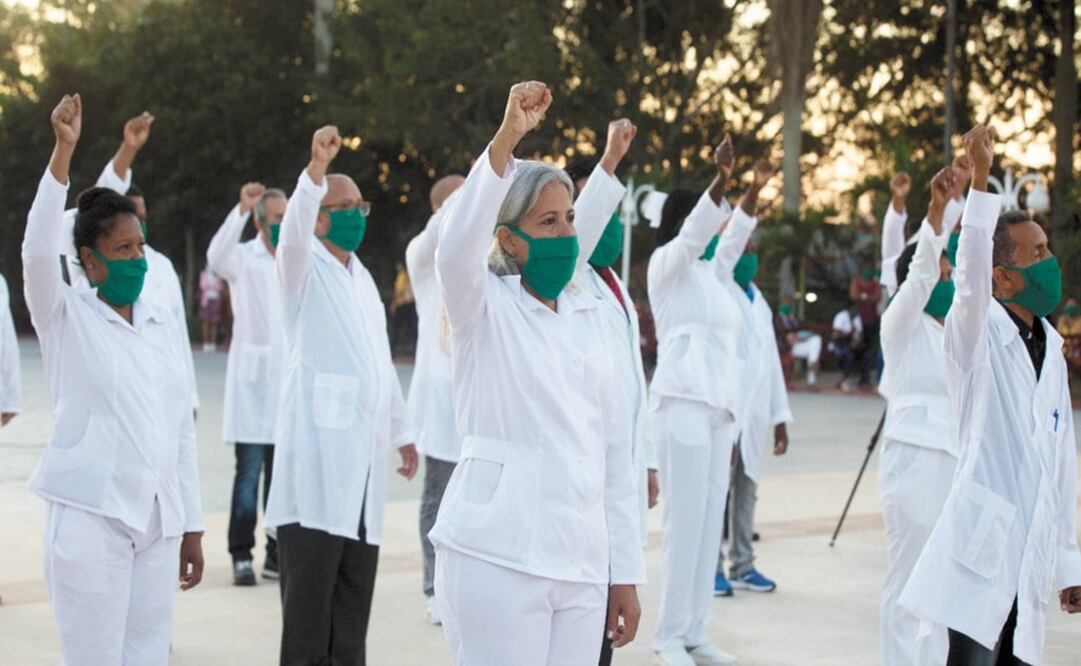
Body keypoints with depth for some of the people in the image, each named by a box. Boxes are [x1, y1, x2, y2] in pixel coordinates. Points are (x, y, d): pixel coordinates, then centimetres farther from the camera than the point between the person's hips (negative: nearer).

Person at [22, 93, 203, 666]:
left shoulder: (163, 324, 11)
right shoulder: (67, 317, -1)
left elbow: (182, 426, 13)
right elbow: (37, 250, -20)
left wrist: (192, 525, 11)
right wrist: (63, 151, -28)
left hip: (158, 519, 5)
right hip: (92, 516, -4)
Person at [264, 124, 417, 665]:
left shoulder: (360, 275, 20)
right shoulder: (303, 266, -1)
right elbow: (292, 233, -25)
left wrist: (401, 432, 25)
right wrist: (317, 168, -40)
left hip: (363, 454, 7)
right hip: (317, 453, -7)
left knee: (353, 605, 8)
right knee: (309, 600, -7)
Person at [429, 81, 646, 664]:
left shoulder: (588, 315, 12)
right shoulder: (485, 307, -1)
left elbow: (613, 446, 13)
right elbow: (457, 246, -24)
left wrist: (626, 570, 10)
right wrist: (506, 138, -33)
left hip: (581, 563, 5)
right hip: (499, 556, -5)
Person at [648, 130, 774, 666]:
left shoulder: (709, 273, 22)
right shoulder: (666, 263, 0)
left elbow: (732, 235, 15)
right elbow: (693, 232, -17)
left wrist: (755, 190, 1)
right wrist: (721, 178, -31)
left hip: (719, 406, 8)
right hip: (684, 402, -8)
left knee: (710, 521, 4)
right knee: (685, 521, -10)